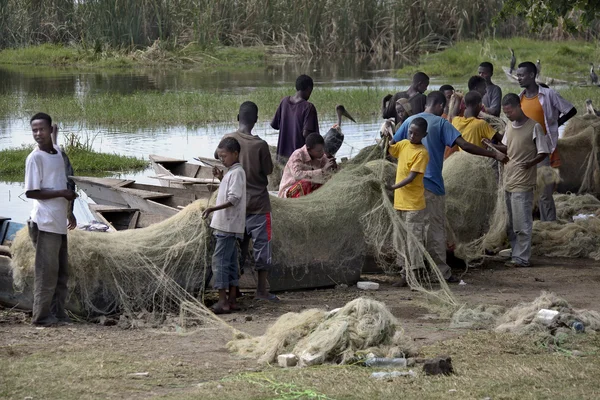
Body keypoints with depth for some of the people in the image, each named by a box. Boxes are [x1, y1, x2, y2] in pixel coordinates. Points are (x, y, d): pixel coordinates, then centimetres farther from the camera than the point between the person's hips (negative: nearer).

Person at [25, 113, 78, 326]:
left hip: (60, 222, 8)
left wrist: (69, 212, 22)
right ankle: (41, 315, -1)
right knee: (47, 271, -6)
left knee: (62, 271, 11)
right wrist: (62, 193, -18)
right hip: (45, 223, -8)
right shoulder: (35, 158, -11)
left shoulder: (58, 153, 11)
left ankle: (58, 312, 18)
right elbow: (31, 192, -15)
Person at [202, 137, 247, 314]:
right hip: (228, 225, 10)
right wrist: (221, 178, 15)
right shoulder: (231, 172, 17)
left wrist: (213, 209, -29)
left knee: (219, 260, -12)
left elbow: (234, 199, -22)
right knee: (230, 262, 11)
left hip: (228, 226, -10)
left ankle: (223, 301, -14)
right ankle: (232, 299, 14)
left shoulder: (237, 173, -13)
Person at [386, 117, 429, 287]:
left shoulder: (421, 153, -13)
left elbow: (411, 177, -19)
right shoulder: (403, 144, 8)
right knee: (405, 239, 13)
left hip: (414, 204, -8)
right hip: (400, 201, 8)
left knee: (414, 239, -8)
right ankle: (407, 274, 19)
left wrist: (393, 188, -29)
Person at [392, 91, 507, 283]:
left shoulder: (410, 121, 8)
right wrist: (494, 155, -12)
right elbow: (465, 145, -16)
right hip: (431, 183, -5)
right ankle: (442, 272, -2)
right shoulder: (440, 123, -7)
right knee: (436, 229, -2)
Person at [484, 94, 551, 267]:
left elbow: (544, 152, -8)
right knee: (511, 224, 12)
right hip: (508, 181, 8)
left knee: (522, 223, -7)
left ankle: (522, 258, -3)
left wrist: (531, 163, -25)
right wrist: (493, 146, 5)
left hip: (523, 183, -8)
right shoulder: (510, 126, 11)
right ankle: (516, 255, 19)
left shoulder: (534, 127, -10)